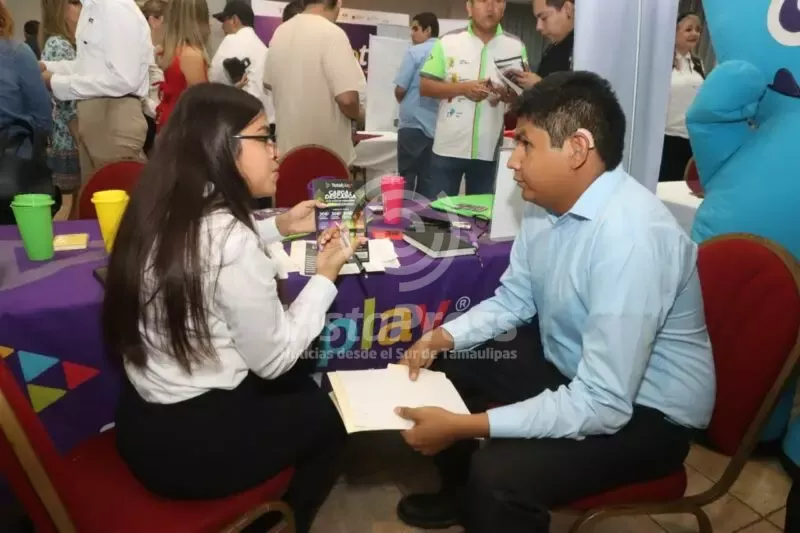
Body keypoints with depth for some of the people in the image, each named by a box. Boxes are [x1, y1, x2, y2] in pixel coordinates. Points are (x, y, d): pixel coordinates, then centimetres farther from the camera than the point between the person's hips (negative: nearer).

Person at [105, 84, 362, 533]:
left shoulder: (163, 210, -3)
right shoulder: (231, 243, -29)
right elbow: (273, 360, -18)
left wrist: (280, 227, 10)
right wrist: (325, 277, -8)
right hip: (189, 442, -8)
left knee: (299, 387, 27)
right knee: (328, 417, 17)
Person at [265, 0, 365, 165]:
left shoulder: (280, 32, 4)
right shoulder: (332, 33, -18)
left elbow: (269, 83, 17)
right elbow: (347, 99, -25)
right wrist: (359, 115, -4)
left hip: (288, 145, 7)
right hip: (326, 150, -7)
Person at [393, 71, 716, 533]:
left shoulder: (630, 237, -32)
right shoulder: (547, 202, -6)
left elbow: (602, 406, -31)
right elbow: (513, 300, 8)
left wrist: (464, 426, -29)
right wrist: (444, 337, -8)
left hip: (645, 412, -8)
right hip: (568, 365, 8)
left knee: (498, 475, -30)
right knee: (436, 367, 8)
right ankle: (460, 495, 31)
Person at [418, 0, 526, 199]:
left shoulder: (516, 47, 4)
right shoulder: (448, 42, 0)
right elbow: (425, 87, -1)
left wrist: (508, 94, -16)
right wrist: (463, 88, -14)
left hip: (489, 150, 1)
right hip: (448, 148, -1)